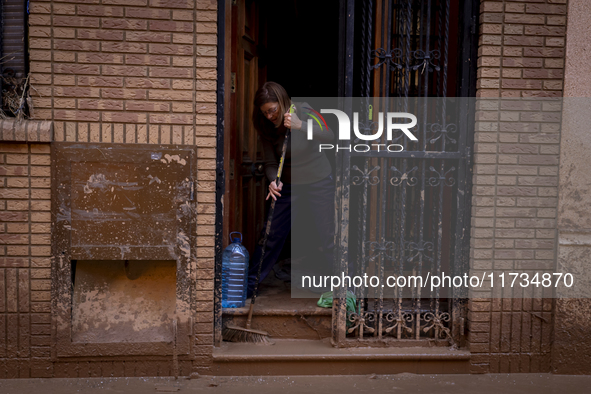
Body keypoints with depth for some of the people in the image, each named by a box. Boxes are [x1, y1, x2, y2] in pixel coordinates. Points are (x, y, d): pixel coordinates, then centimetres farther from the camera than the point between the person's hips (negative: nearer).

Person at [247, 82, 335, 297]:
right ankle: (248, 286, 16)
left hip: (319, 183, -3)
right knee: (271, 235, 4)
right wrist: (274, 181, -25)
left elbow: (330, 136, -29)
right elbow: (270, 163, -4)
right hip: (289, 186, 4)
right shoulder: (267, 128, -5)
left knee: (327, 239, -4)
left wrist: (301, 126, -42)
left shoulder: (302, 111, -16)